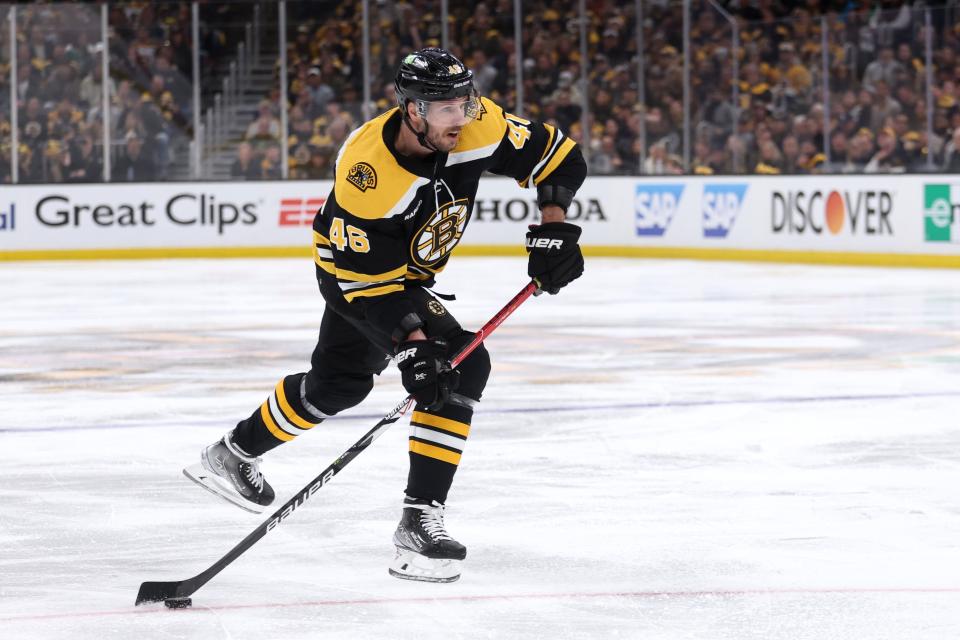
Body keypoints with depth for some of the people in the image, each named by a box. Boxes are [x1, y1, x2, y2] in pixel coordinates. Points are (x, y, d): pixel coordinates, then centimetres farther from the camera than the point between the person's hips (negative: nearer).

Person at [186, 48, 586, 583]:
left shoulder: (477, 125, -24)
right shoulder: (366, 172, -38)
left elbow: (559, 157, -12)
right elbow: (373, 280, -35)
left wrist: (553, 228, -24)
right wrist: (412, 347, -42)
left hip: (410, 270, 7)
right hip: (354, 267, -7)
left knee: (341, 382, 24)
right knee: (461, 368, -23)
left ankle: (236, 454, 45)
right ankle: (421, 518, -21)